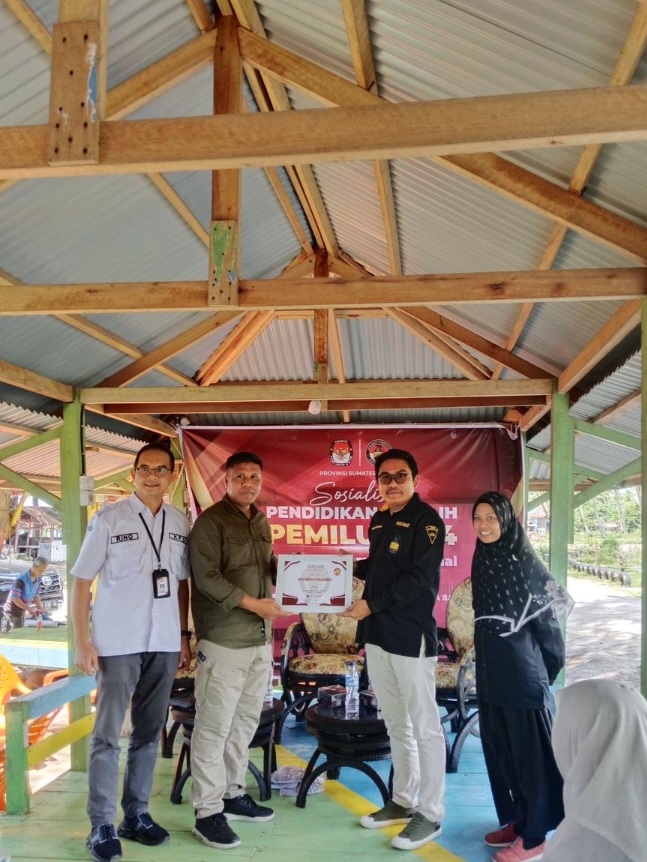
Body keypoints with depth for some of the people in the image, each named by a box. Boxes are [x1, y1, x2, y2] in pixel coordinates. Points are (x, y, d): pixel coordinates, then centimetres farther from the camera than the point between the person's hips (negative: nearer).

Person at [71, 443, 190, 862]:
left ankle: (136, 814, 25)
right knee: (108, 734, 1)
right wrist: (82, 641, -9)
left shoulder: (181, 523, 6)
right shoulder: (109, 519, -5)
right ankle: (102, 825, 12)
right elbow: (82, 581, -4)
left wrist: (184, 636, 11)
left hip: (164, 644, 4)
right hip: (118, 643, -4)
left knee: (149, 733, 12)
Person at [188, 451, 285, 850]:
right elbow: (207, 577, -17)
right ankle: (208, 813, 8)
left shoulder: (261, 522, 14)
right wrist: (253, 604, -17)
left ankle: (234, 794, 30)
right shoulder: (211, 521, -9)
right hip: (224, 640, -7)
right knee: (214, 727, -1)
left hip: (260, 639, 8)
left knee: (245, 722, 16)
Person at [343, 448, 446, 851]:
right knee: (396, 725, 17)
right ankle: (403, 801, 30)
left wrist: (371, 604, -19)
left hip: (412, 635, -8)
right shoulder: (379, 520, 14)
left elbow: (419, 579, -18)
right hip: (378, 633, 8)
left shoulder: (426, 519, -10)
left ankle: (430, 814, 11)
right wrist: (351, 566, 9)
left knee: (424, 727, 1)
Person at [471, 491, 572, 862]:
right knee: (500, 748, 15)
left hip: (521, 671, -7)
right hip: (491, 669, 8)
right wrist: (487, 661, 16)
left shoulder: (524, 560, -15)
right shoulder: (482, 559, 6)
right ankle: (517, 820, 30)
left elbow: (546, 616, -11)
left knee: (529, 750, 4)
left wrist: (546, 669, -4)